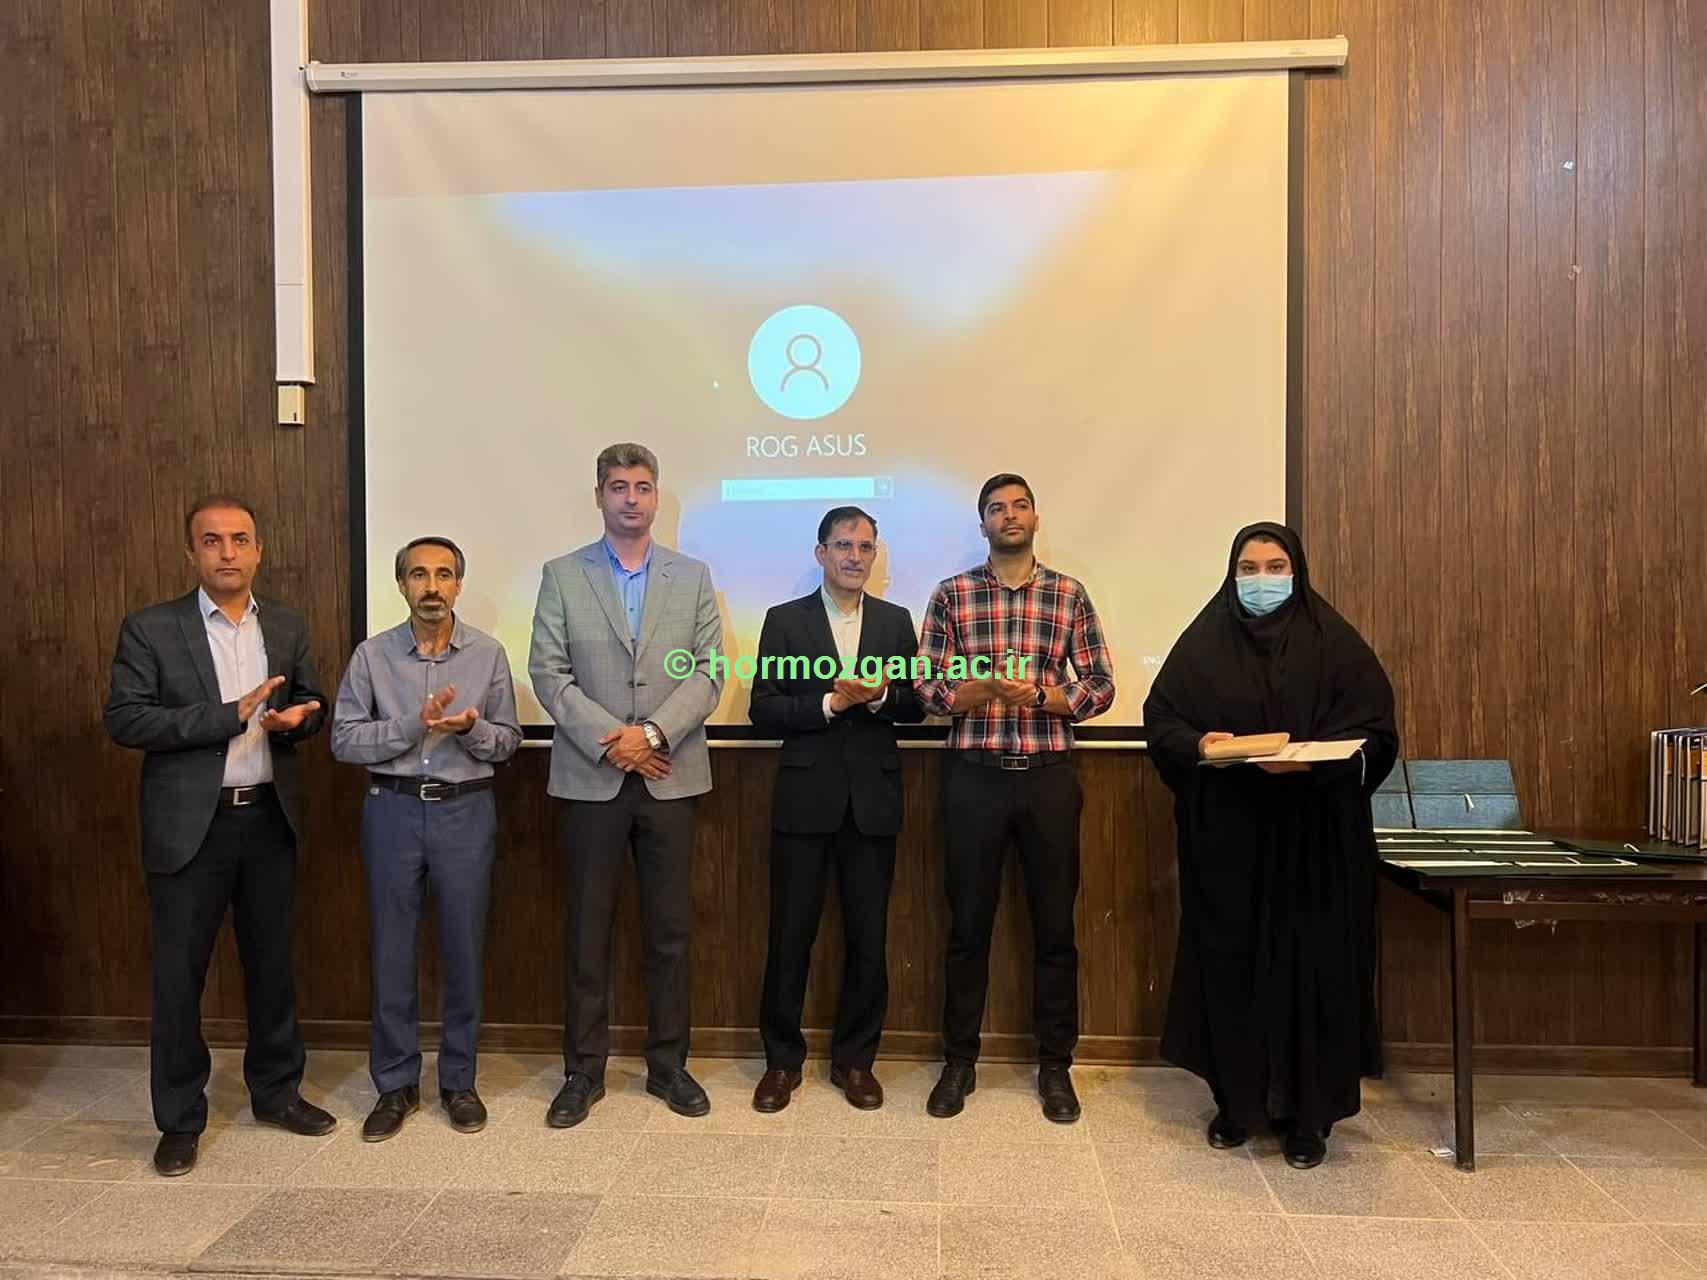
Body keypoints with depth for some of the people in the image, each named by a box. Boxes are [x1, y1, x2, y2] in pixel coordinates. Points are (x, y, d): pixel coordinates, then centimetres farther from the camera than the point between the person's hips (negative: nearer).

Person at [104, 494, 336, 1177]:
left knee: (272, 962, 14)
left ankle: (276, 1089, 31)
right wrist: (232, 714, -20)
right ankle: (180, 1120, 22)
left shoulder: (288, 626, 6)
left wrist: (296, 718, -10)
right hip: (189, 826, -3)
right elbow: (125, 719, -13)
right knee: (179, 975, 6)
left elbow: (312, 703, 14)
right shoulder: (149, 629, -5)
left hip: (270, 819, 4)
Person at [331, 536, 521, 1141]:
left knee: (463, 948, 7)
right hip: (393, 808, 0)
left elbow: (509, 740, 3)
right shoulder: (372, 655, 0)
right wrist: (415, 725, -16)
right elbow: (344, 739, -4)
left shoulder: (488, 654, 1)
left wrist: (470, 728, -18)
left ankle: (459, 1080, 23)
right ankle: (395, 1085, 22)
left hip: (465, 809, 0)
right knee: (391, 949, 7)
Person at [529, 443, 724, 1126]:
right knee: (587, 929, 6)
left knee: (670, 929, 7)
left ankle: (668, 1063, 22)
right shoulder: (562, 575, 5)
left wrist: (653, 733, -13)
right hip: (589, 778, -1)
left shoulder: (693, 576, 8)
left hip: (670, 776, 1)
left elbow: (709, 672, 1)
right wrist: (610, 741, -12)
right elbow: (548, 673, -3)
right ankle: (584, 1070, 20)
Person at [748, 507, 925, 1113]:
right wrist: (830, 703, -16)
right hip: (804, 797, -1)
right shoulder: (785, 620, 2)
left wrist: (882, 695, -13)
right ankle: (782, 1059, 22)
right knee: (790, 934, 5)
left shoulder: (896, 621, 9)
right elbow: (763, 710, -3)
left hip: (873, 799, 2)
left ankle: (855, 1058, 24)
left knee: (868, 936, 8)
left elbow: (917, 707, 7)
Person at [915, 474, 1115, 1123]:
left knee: (1054, 925, 8)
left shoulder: (1069, 594, 5)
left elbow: (1100, 685, 2)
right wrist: (974, 693, -18)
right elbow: (926, 683, 0)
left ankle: (1055, 1065, 23)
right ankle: (959, 1061, 22)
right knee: (968, 923, 8)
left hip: (1049, 776, 1)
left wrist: (1040, 695, -14)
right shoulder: (951, 594, 4)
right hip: (975, 777, 0)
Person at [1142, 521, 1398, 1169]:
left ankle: (1308, 1114, 16)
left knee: (1311, 965, 2)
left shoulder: (1333, 642, 2)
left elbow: (1376, 732, -2)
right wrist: (1197, 744, -16)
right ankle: (1236, 1101, 20)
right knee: (1230, 964, 5)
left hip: (1313, 840, -1)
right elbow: (1159, 719, 4)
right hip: (1225, 839, 1)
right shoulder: (1203, 642, 5)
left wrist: (1314, 760, -19)